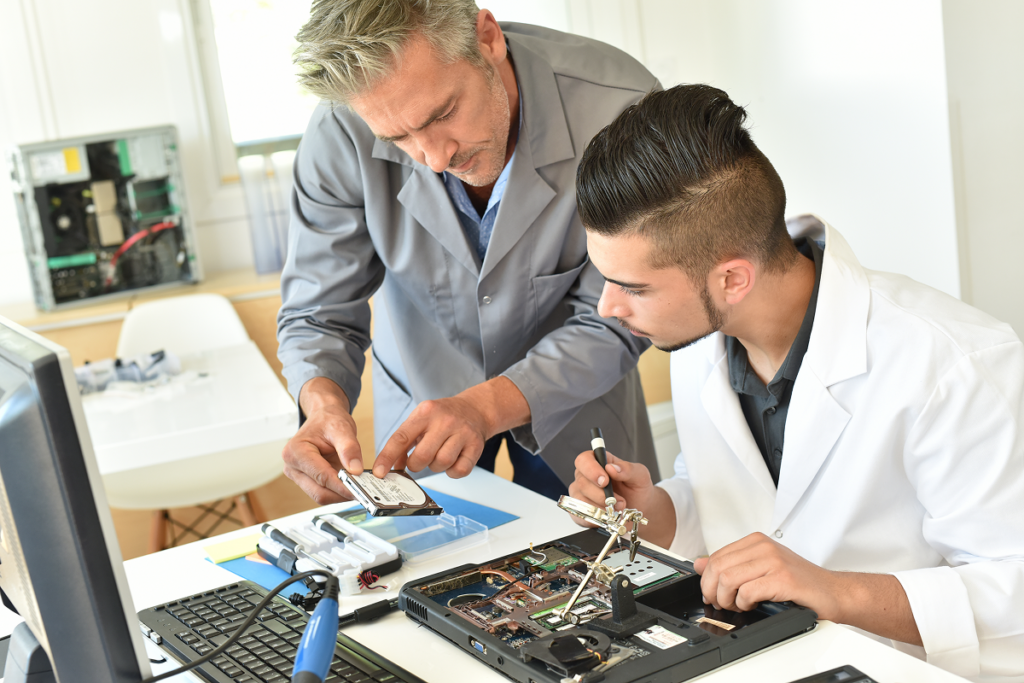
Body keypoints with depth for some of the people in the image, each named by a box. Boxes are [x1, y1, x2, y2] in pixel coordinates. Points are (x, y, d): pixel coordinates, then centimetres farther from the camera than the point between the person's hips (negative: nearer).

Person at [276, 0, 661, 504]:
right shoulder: (340, 133, -27)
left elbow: (612, 322, -24)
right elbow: (319, 313, -16)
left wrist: (485, 406, -39)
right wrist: (324, 403, -40)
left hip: (571, 395, -1)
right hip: (420, 390, 2)